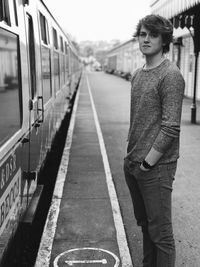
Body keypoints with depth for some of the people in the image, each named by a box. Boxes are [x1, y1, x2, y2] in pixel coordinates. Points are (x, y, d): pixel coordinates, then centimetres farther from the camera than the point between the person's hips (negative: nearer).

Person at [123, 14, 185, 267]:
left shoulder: (170, 75, -13)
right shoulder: (137, 75, 12)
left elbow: (170, 128, -18)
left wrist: (148, 162, -15)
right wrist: (131, 156, 12)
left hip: (156, 167, -8)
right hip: (132, 163, 8)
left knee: (160, 232, 3)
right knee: (144, 225, 20)